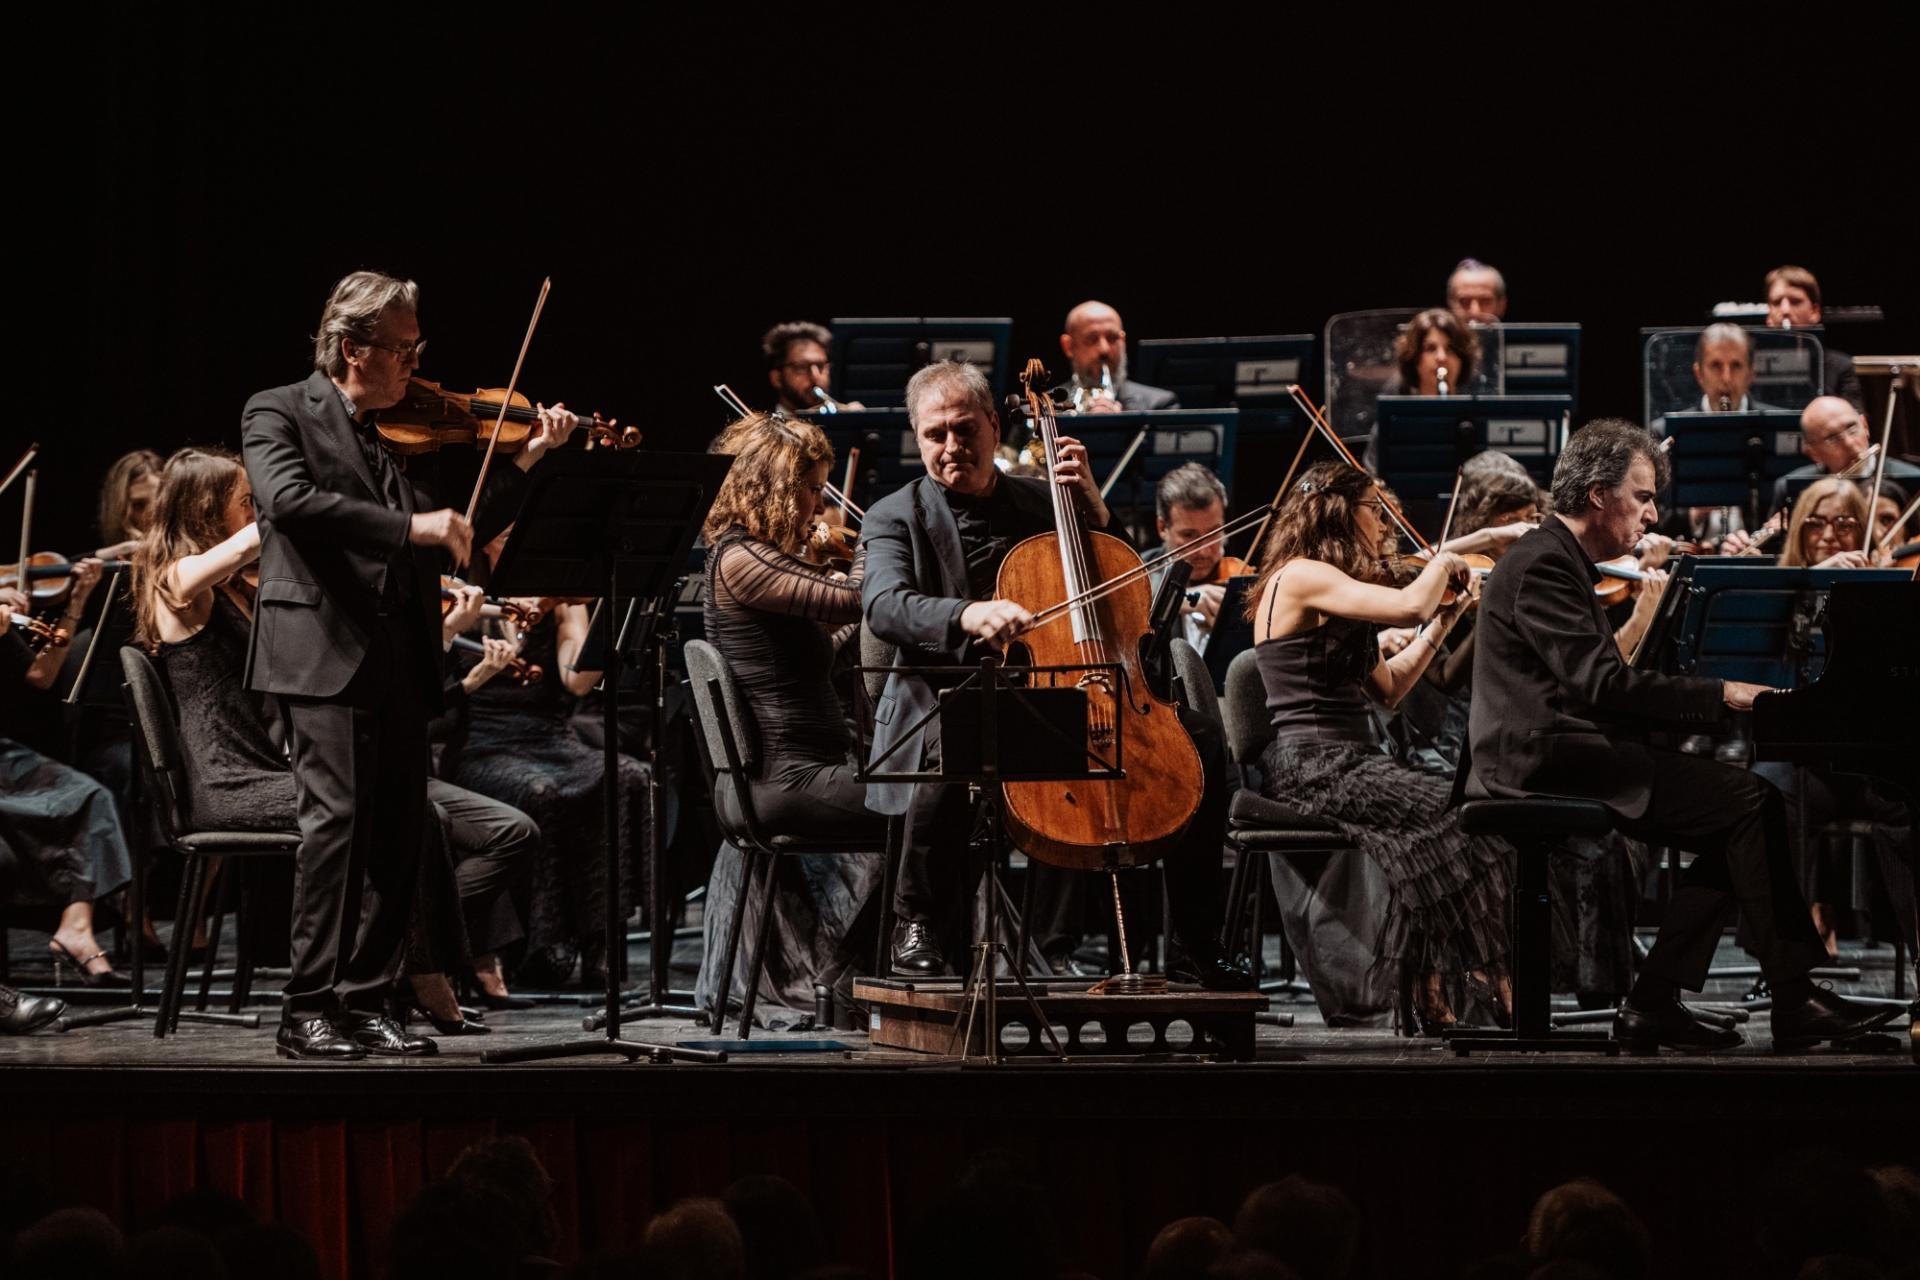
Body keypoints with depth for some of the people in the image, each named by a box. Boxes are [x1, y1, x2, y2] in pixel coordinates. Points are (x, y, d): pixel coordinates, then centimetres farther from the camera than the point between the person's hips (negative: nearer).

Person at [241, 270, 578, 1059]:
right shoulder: (279, 414, 1)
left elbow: (465, 527, 15)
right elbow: (288, 500, -18)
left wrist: (525, 461, 4)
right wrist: (410, 526, -23)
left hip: (399, 661, 6)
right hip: (324, 652, -6)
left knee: (398, 831, 4)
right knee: (339, 817, -14)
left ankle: (364, 1004, 10)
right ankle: (308, 1013, -11)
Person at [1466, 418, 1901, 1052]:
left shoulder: (1557, 559, 21)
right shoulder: (1543, 564, -13)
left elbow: (1597, 683, 23)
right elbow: (1601, 684, -22)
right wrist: (1719, 694, -19)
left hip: (1558, 754, 11)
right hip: (1547, 760, -11)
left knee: (1731, 827, 2)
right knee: (1752, 800, -16)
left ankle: (1653, 1005, -2)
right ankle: (1795, 1002, -14)